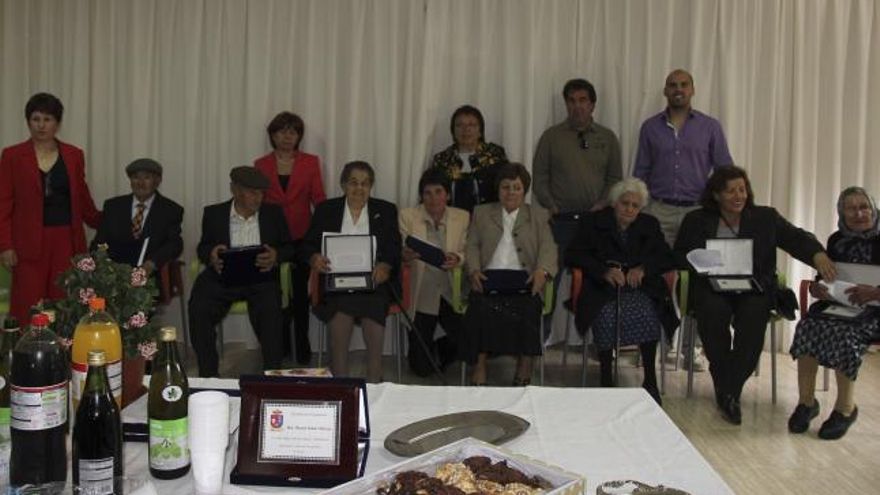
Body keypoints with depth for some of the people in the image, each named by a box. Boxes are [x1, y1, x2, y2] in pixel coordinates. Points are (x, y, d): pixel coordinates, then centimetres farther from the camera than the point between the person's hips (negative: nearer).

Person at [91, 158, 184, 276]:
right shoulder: (112, 206, 17)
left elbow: (174, 244, -4)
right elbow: (99, 242, 13)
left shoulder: (171, 210, 8)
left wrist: (153, 263, -23)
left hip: (152, 275, -2)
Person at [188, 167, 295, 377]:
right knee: (198, 308, -27)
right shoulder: (214, 213, 12)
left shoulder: (274, 213, 12)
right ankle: (208, 374, -13)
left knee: (270, 310, -32)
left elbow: (289, 247, 13)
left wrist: (276, 256, -11)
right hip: (223, 275, 1)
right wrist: (210, 254, -9)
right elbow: (202, 247, 16)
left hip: (260, 276, -1)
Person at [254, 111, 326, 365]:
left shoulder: (310, 162, 5)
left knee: (300, 292, 4)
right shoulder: (261, 165, 7)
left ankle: (302, 347, 14)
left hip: (302, 237, -1)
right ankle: (280, 345, 18)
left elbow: (319, 199, 3)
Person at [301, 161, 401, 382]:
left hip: (373, 280, 0)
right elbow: (307, 245, 9)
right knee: (341, 308, -31)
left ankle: (374, 387, -24)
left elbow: (394, 250, 5)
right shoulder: (326, 210, 14)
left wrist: (384, 266, -18)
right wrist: (314, 258, -15)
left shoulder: (386, 211, 14)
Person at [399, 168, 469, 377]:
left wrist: (457, 259, -22)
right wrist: (405, 256, -29)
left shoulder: (462, 217, 3)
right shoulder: (407, 216, -1)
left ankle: (440, 350, 23)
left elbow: (467, 252, 1)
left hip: (451, 294, 2)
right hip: (421, 296, -1)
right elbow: (399, 254, -5)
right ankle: (428, 352, 37)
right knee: (421, 368, -2)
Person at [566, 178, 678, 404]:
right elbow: (573, 254, 0)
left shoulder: (650, 225, 20)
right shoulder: (593, 222, 11)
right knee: (607, 317, -33)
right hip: (602, 286, -2)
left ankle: (650, 380, -15)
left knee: (647, 315, -31)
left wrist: (643, 268, -10)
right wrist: (604, 271, -14)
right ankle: (606, 379, -16)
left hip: (639, 286, 2)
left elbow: (666, 257, 11)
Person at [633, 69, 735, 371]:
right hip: (659, 211, 1)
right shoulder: (650, 127, 9)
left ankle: (691, 346, 10)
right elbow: (640, 173, 11)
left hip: (697, 211, 0)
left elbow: (725, 171, 6)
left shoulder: (710, 127, 6)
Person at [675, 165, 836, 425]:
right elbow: (678, 256, 13)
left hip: (754, 288, 1)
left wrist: (817, 254, -21)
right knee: (714, 311, -35)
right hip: (712, 288, 0)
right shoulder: (696, 221, 12)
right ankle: (725, 389, -18)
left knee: (753, 316, -33)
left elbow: (797, 238, 2)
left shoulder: (766, 217, 13)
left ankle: (730, 393, -23)